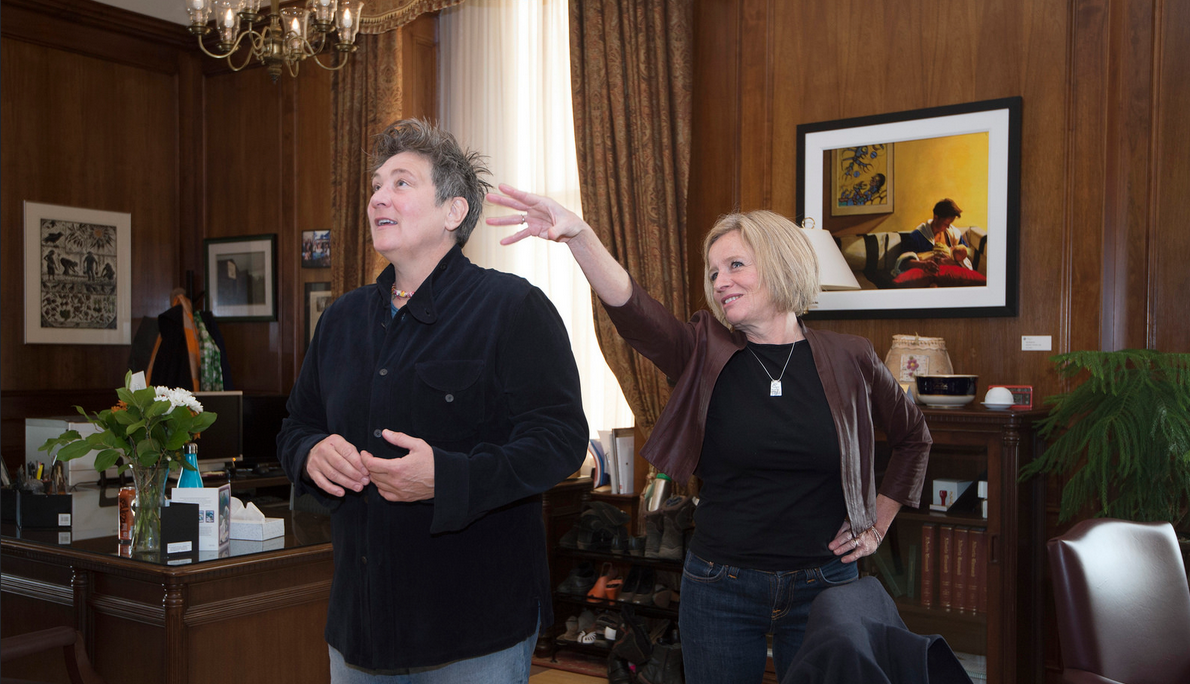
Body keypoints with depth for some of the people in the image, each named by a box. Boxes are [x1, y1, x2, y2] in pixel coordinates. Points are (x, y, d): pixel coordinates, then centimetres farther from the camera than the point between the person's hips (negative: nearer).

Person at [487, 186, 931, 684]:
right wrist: (578, 236, -40)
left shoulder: (850, 361, -1)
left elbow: (913, 438, 15)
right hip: (720, 586, 0)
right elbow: (632, 309, -24)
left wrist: (877, 525, 8)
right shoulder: (706, 355, -4)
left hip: (822, 587, 0)